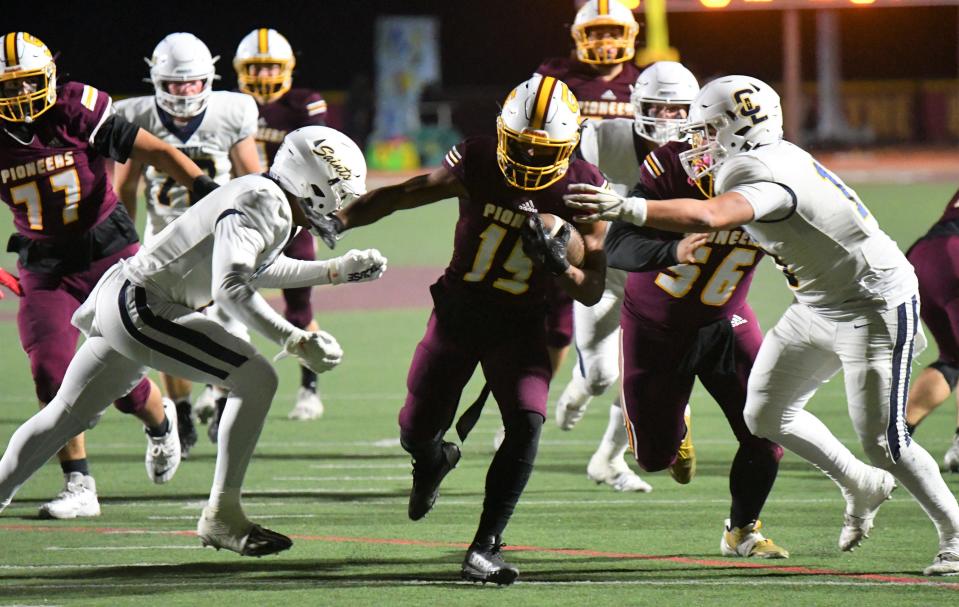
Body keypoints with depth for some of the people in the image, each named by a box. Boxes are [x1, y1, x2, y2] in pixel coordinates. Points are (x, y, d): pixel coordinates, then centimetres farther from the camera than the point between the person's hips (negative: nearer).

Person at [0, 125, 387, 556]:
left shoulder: (269, 200, 8)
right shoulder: (259, 205, -21)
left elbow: (258, 271, 26)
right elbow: (230, 288, -31)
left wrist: (337, 271, 23)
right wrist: (294, 340, -30)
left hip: (118, 301, 11)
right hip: (140, 308, -11)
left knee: (67, 415, 24)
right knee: (255, 379, -16)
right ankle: (221, 517, -13)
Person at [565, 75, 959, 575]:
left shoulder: (766, 177, -29)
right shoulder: (771, 161, 2)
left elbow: (708, 218, -48)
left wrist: (624, 208, -56)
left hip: (872, 306, -10)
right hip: (820, 305, 10)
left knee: (882, 441, -8)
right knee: (766, 414, 10)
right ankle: (860, 487, 28)